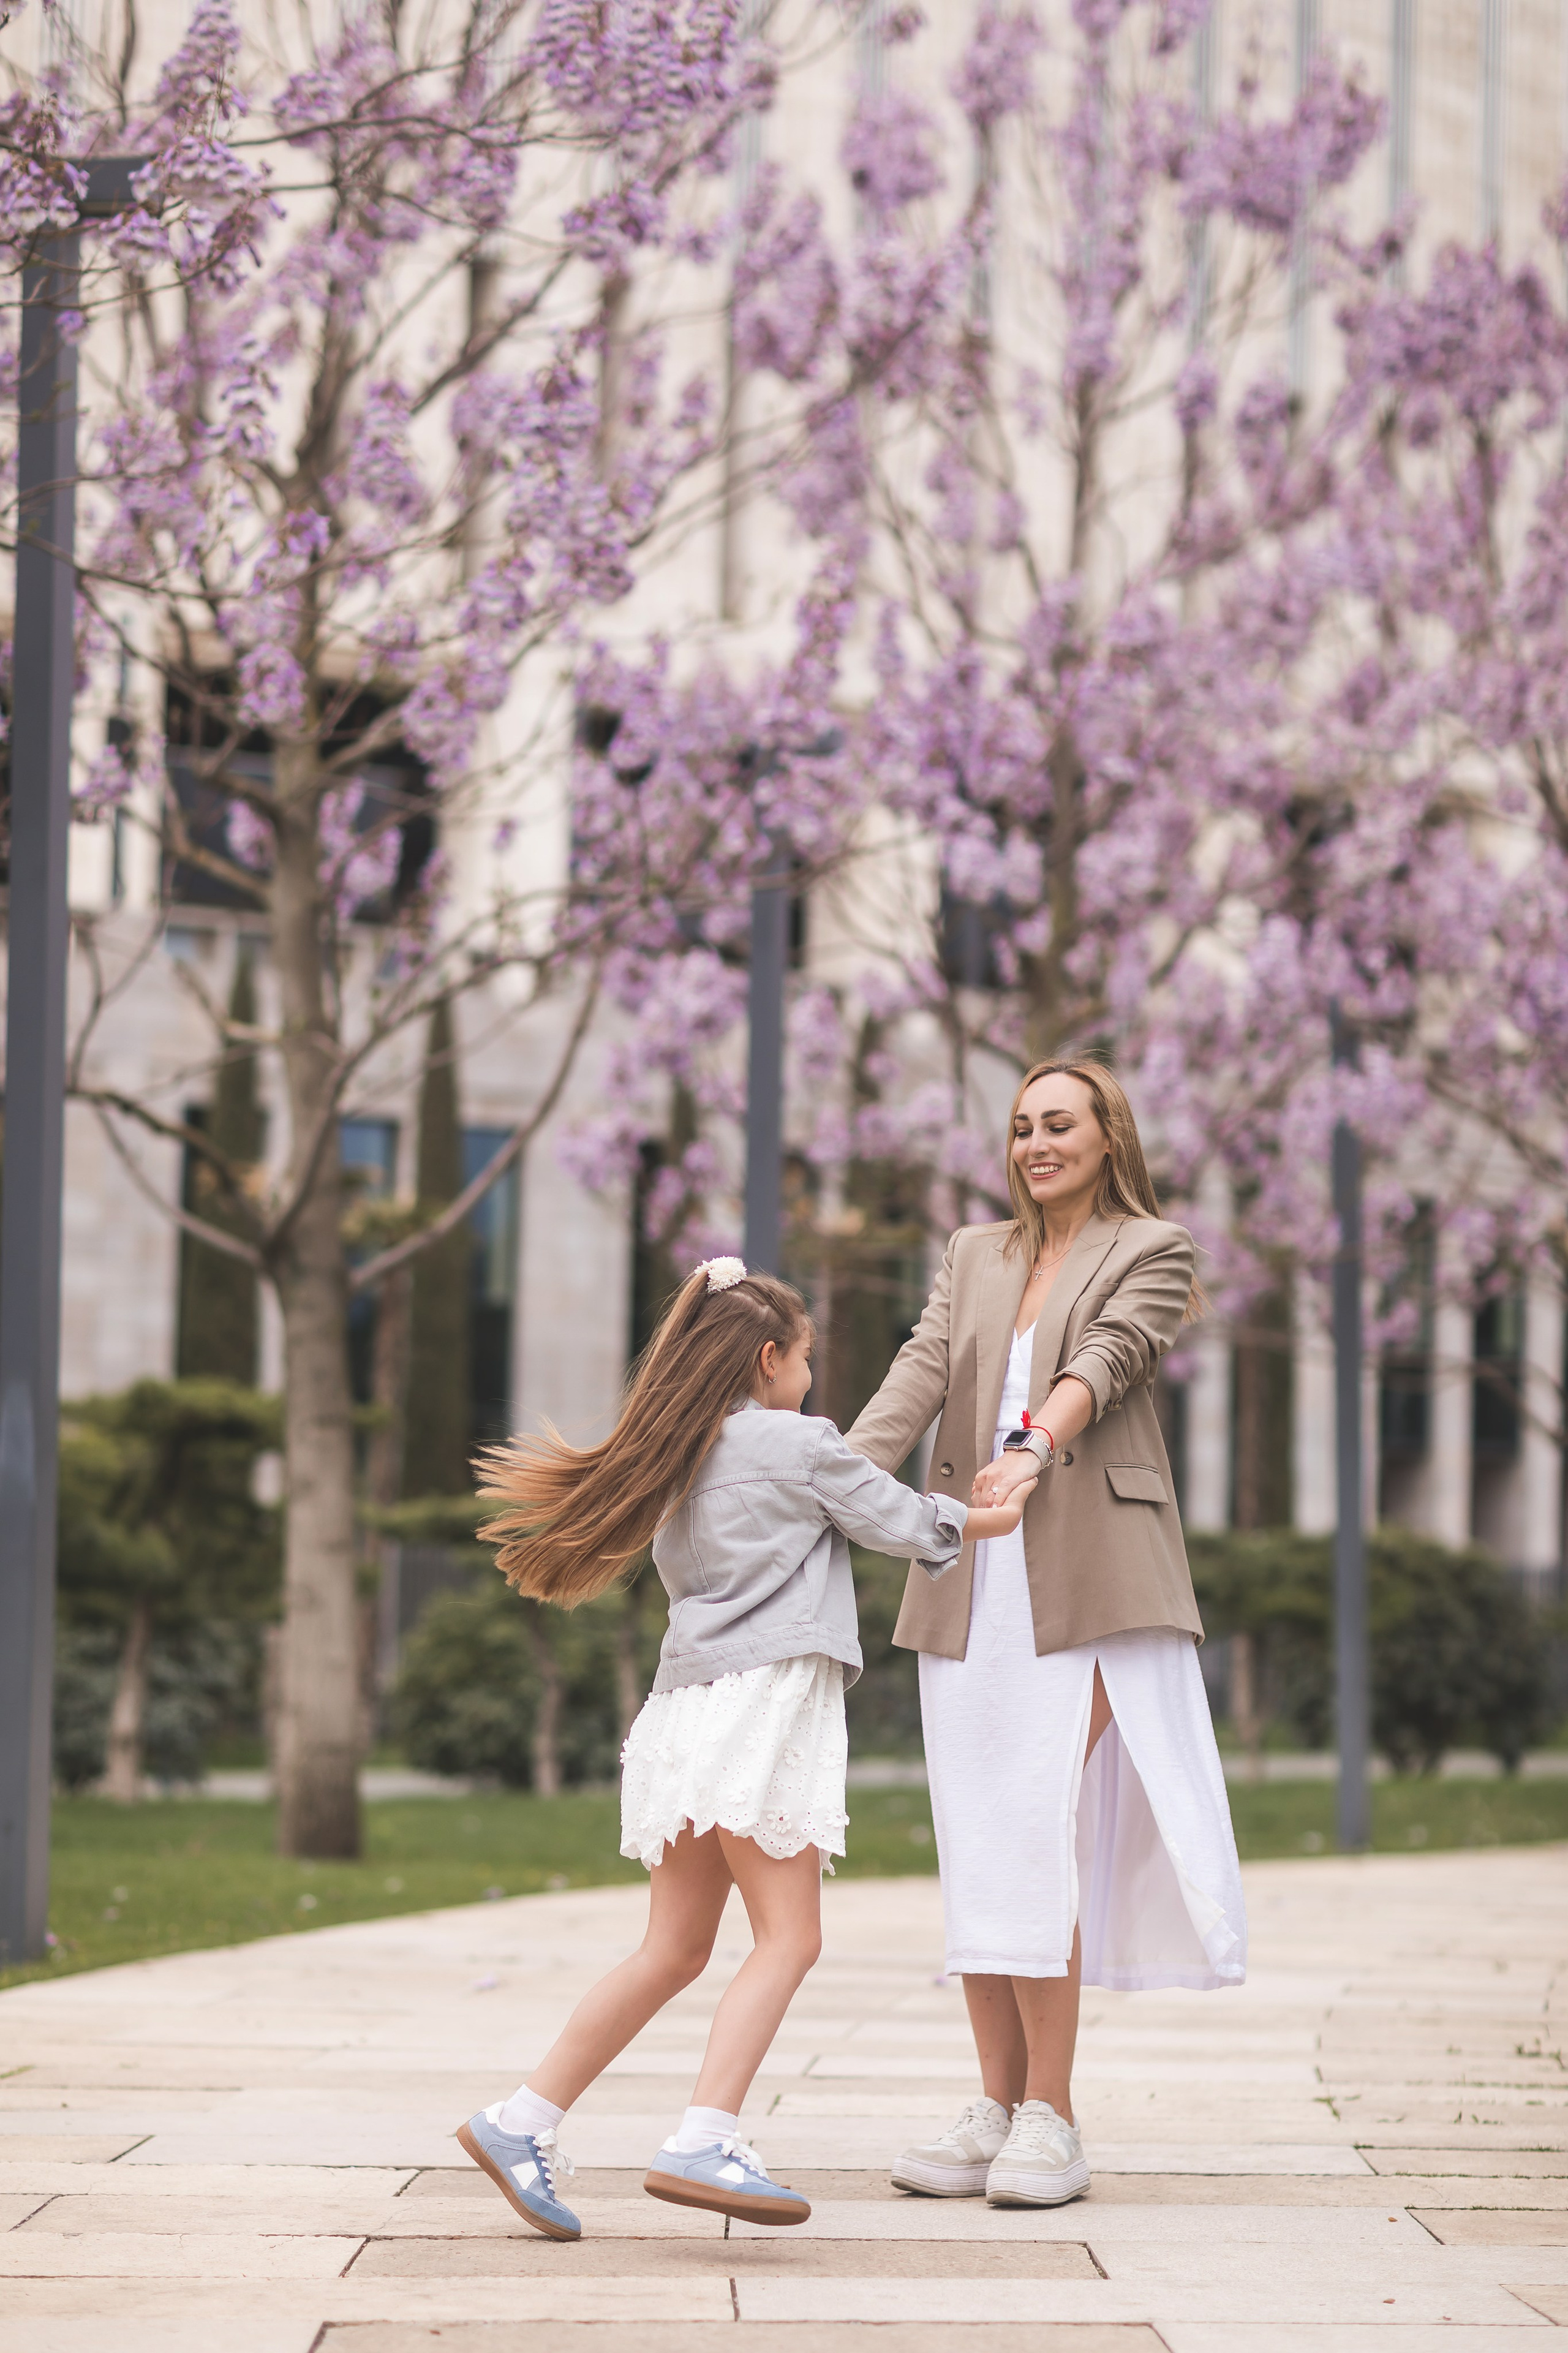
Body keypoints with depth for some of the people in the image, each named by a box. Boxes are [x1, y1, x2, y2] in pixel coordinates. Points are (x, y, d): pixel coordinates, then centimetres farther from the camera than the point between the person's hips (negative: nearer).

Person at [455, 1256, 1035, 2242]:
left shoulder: (680, 1458, 17)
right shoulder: (803, 1444, -2)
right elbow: (901, 1521, 7)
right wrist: (991, 1519, 25)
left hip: (691, 1705, 8)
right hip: (765, 1696, -8)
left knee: (675, 1948, 10)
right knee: (788, 1937, -7)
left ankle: (523, 2123, 8)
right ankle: (704, 2141, -20)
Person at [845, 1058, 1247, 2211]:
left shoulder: (1151, 1251, 7)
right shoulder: (974, 1255, 20)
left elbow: (1104, 1362, -11)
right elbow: (919, 1378, 7)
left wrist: (1038, 1448, -32)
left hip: (1087, 1573, -5)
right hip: (973, 1580, 5)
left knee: (1037, 1840, -13)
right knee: (977, 1849, 2)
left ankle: (1052, 2118, -9)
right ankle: (997, 2107, 6)